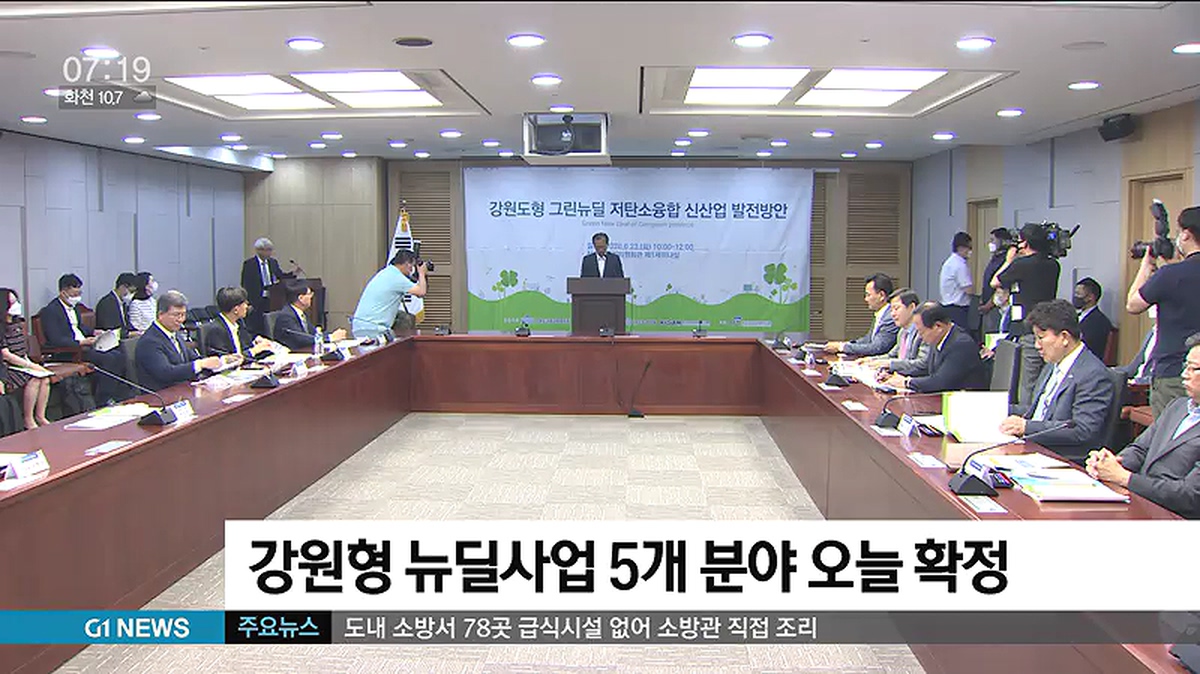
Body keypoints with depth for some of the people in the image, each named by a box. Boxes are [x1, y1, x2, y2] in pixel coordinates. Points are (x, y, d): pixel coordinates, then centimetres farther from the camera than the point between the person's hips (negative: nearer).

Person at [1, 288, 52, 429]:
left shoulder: (18, 322, 12)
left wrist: (28, 361, 1)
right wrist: (29, 365, -19)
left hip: (21, 363, 7)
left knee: (45, 378, -15)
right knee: (34, 380, -25)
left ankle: (40, 416, -6)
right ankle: (28, 421, -16)